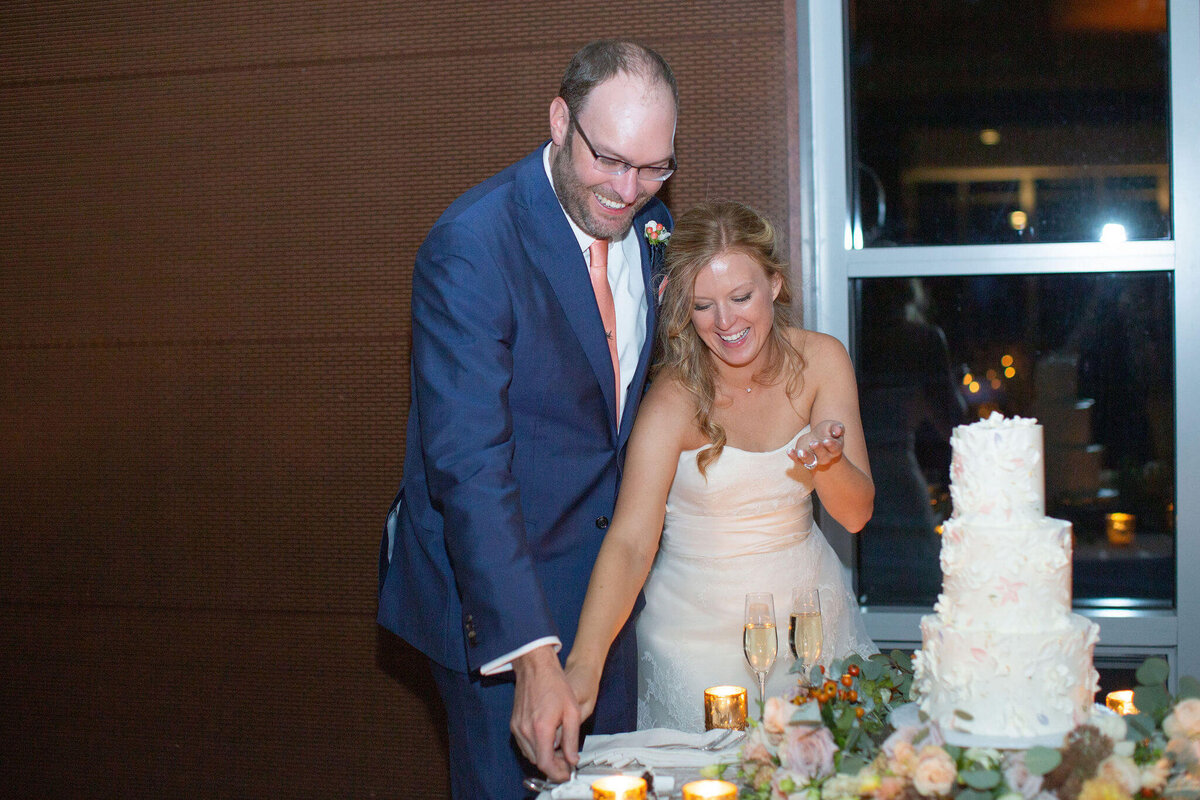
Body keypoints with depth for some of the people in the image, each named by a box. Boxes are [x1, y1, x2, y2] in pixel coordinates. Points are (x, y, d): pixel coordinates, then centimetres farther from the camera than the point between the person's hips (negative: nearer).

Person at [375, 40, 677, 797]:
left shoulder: (650, 222, 0)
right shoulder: (470, 243, -23)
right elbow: (468, 464, -30)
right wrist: (531, 654, -36)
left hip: (602, 573, 7)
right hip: (492, 588, -7)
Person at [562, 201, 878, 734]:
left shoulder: (820, 360, -9)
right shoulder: (674, 399, -21)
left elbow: (856, 513, -7)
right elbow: (630, 542, -30)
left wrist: (828, 461, -29)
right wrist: (584, 664, -44)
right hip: (701, 628, -4)